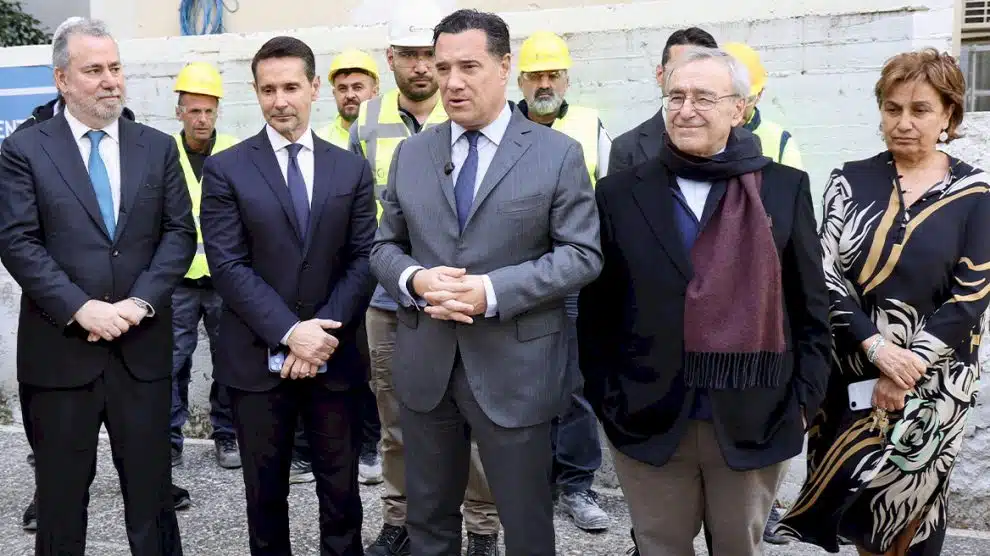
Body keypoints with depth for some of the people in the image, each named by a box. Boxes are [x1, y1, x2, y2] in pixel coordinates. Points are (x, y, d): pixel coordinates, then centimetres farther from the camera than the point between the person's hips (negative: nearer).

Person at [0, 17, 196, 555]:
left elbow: (180, 232, 2)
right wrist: (81, 309, -17)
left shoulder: (158, 148, 8)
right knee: (60, 493, 12)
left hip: (142, 347, 2)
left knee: (151, 487, 11)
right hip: (59, 350, -2)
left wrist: (140, 301, -11)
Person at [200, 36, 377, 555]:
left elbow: (364, 259, 0)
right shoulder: (225, 169, -1)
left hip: (334, 356, 1)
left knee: (340, 487, 11)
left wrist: (323, 332, -12)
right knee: (265, 490, 13)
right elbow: (228, 265, -8)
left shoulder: (351, 168, 6)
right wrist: (289, 331, -17)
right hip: (257, 358, -1)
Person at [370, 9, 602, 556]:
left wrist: (493, 290, -20)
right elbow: (384, 246, 11)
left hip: (514, 367, -3)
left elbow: (581, 254, -8)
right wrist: (414, 279, -13)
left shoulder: (558, 153, -4)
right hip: (425, 363, 4)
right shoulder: (411, 153, 8)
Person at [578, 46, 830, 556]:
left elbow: (810, 307, 3)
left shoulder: (785, 189, -1)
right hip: (648, 421, 0)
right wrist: (606, 400, -1)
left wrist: (803, 401, -1)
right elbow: (596, 309, 3)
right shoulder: (620, 193, 0)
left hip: (755, 423, 0)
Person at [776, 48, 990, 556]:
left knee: (905, 503, 2)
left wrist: (907, 369, -14)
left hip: (934, 379, -1)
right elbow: (826, 275, -6)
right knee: (855, 499, 6)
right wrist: (876, 346, -18)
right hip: (852, 370, 1)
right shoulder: (850, 181, 1)